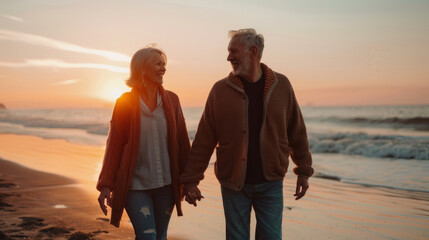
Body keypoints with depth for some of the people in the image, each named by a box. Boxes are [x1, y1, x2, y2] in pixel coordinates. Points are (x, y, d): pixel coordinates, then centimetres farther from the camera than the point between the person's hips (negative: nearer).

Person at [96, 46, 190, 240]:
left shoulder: (171, 100, 3)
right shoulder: (125, 102, -4)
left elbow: (182, 141, 5)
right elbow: (114, 144, -3)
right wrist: (105, 185, -6)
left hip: (165, 184, 3)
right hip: (135, 185, -3)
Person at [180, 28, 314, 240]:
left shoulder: (281, 85, 0)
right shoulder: (221, 89, -3)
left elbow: (296, 131, 6)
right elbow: (203, 139, -3)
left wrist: (303, 171, 7)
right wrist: (191, 179, -4)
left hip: (271, 182, 1)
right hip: (233, 183, 0)